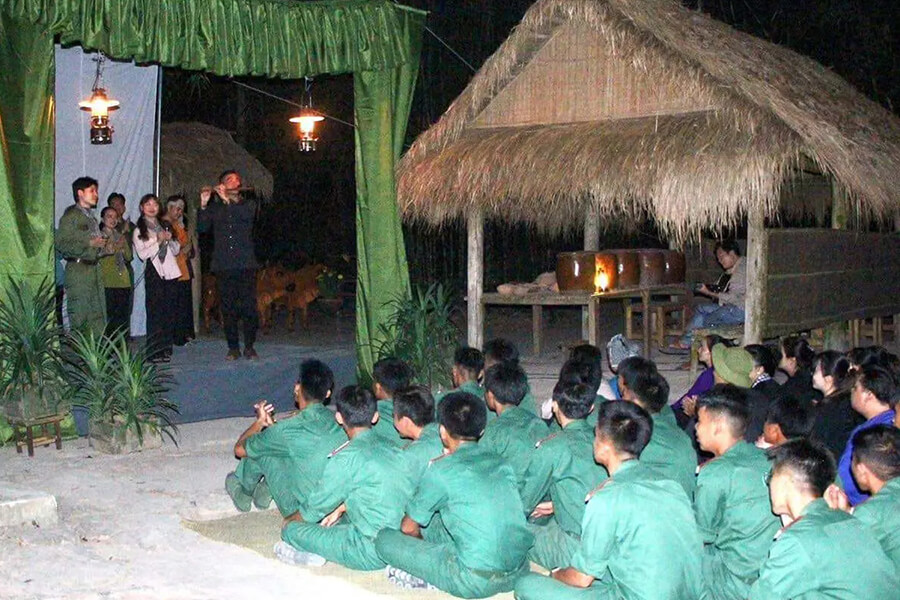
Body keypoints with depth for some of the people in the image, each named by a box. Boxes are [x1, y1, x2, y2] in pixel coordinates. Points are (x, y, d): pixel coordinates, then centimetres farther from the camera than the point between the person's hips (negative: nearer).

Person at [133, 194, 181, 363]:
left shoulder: (165, 226, 17)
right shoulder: (139, 231, 4)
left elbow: (176, 250, 17)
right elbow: (142, 254, -6)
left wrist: (170, 239, -1)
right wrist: (158, 241, -11)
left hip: (170, 272, 4)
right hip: (153, 273, -4)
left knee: (169, 311, 2)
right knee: (154, 312, -7)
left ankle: (166, 349, 7)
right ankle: (154, 351, -5)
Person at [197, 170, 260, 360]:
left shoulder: (249, 203, 11)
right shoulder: (215, 208, 14)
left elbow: (247, 214, -12)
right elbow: (202, 227, -1)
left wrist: (228, 200, -20)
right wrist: (203, 205, -14)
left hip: (245, 265, -1)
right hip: (223, 266, 1)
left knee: (249, 306, -5)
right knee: (228, 309, 1)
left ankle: (249, 346, 5)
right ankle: (233, 348, 8)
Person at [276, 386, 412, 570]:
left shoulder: (347, 457, -14)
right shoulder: (392, 448, 7)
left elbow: (318, 505, -2)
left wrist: (289, 521, 17)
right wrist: (340, 509, 27)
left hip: (372, 554, -8)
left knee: (291, 529, 1)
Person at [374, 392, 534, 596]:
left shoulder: (442, 470, -5)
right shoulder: (501, 464, 10)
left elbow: (409, 527, 6)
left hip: (477, 582, -6)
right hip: (519, 572, 6)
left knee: (386, 539, 4)